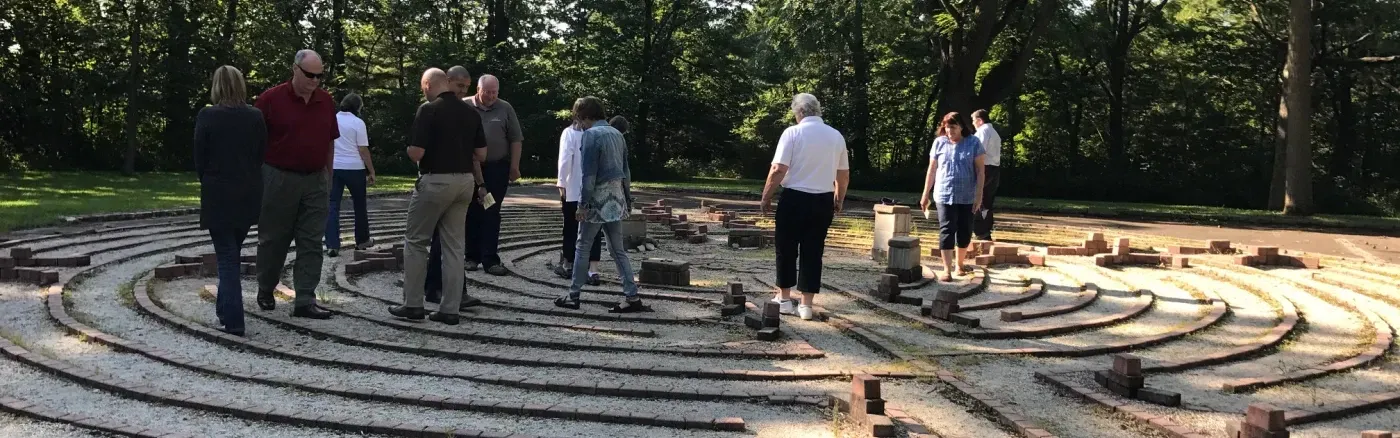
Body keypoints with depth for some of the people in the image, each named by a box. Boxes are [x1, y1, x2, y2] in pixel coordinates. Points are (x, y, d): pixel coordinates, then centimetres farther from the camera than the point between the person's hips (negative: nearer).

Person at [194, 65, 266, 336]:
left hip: (218, 195, -3)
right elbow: (262, 157, 2)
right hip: (248, 195, 3)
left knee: (227, 256, 0)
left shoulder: (207, 116, -10)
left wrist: (209, 184, 12)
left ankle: (232, 320, -4)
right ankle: (226, 308, 29)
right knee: (233, 254, 20)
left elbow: (199, 160, -5)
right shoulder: (256, 117, -2)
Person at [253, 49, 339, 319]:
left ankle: (305, 301, 2)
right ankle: (265, 291, 29)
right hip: (278, 179, -3)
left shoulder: (326, 101, 6)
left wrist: (328, 176, 13)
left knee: (312, 243, 0)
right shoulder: (271, 99, -7)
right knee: (273, 240, 9)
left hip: (315, 181, 3)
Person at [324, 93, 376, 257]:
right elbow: (363, 150, -9)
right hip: (354, 168, -3)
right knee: (359, 205, 14)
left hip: (333, 167, 3)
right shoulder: (357, 122, -6)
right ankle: (362, 240, 25)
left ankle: (332, 246, -7)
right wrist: (371, 171, -2)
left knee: (332, 206, 1)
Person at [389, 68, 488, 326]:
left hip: (435, 180, -6)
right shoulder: (470, 112, 6)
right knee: (454, 246, 8)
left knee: (415, 241, 8)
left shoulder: (429, 110, -12)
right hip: (465, 181, 6)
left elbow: (415, 152, -15)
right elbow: (481, 153, 8)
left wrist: (414, 155, 7)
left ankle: (413, 305, 10)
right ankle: (450, 310, 8)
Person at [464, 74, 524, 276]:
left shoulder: (505, 109, 5)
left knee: (492, 214, -1)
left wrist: (514, 166, 0)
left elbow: (515, 139, 5)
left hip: (496, 169, -1)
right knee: (471, 214, 6)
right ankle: (471, 256, 15)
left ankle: (490, 260, 1)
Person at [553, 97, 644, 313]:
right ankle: (632, 297, 3)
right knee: (618, 249, 8)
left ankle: (573, 296, 11)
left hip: (598, 199, -7)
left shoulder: (591, 134, -12)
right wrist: (628, 199, 21)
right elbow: (626, 170, 15)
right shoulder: (617, 134, 11)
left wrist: (583, 203, -14)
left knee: (582, 248, 5)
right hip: (616, 198, 7)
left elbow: (589, 173, -16)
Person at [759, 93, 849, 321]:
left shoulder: (793, 132, -8)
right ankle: (806, 304, 9)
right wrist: (839, 200, 28)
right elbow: (844, 175, 13)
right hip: (823, 201, 4)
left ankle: (784, 299, 18)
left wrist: (766, 197, -4)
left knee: (787, 249, 10)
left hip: (795, 198, -4)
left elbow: (778, 170, -15)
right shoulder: (836, 136, 7)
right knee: (813, 252, 8)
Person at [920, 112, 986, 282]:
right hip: (944, 196, 0)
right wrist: (925, 194, 9)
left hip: (967, 197, 0)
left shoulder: (974, 143, -1)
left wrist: (979, 194, -9)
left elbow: (980, 171, -2)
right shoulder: (939, 143, 3)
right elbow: (932, 170, 9)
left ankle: (960, 265, 26)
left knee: (965, 232, 8)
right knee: (946, 231, -7)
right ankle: (947, 270, -9)